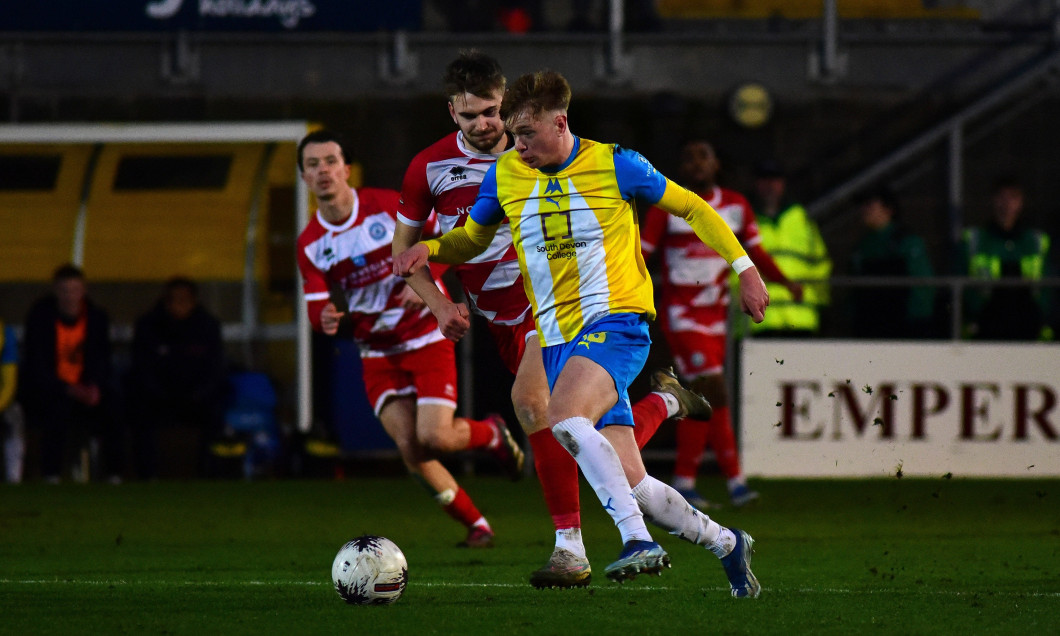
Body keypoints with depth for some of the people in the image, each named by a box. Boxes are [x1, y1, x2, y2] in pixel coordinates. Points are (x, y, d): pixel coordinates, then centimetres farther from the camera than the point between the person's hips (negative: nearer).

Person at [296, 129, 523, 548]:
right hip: (378, 354, 3)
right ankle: (476, 525, 7)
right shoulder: (310, 245, -1)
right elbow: (317, 306, -2)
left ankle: (492, 434, 18)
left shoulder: (387, 207, -11)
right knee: (409, 448, -10)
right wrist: (325, 319, -27)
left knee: (434, 437, -17)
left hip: (426, 339, -3)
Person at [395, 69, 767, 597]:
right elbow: (472, 238, 21)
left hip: (615, 322, -5)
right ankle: (726, 544, 21)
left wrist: (743, 266, 4)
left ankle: (639, 539, -33)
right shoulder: (503, 176, 7)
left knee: (564, 419, -34)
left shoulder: (614, 166, -3)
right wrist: (428, 249, 0)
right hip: (558, 343, 5)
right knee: (631, 485, -1)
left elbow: (691, 208, 8)